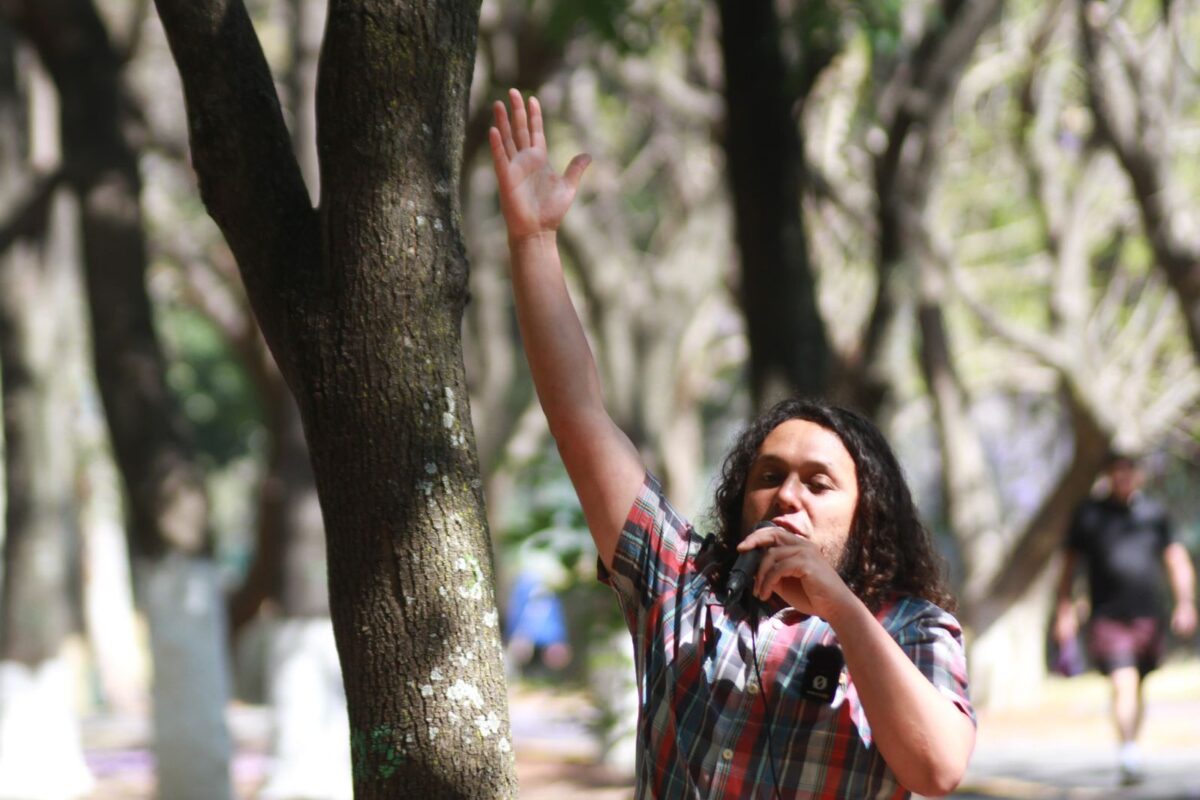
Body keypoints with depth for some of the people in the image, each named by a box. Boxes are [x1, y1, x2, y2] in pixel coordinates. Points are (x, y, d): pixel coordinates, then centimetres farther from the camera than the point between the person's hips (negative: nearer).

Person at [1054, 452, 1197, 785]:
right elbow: (1070, 563, 11)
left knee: (1136, 685, 11)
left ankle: (1130, 753, 25)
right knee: (1123, 683, -19)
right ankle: (1129, 756, -30)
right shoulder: (1089, 514, 5)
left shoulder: (1154, 513, 9)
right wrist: (1064, 608, 5)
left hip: (1149, 616, 3)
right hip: (1107, 616, -3)